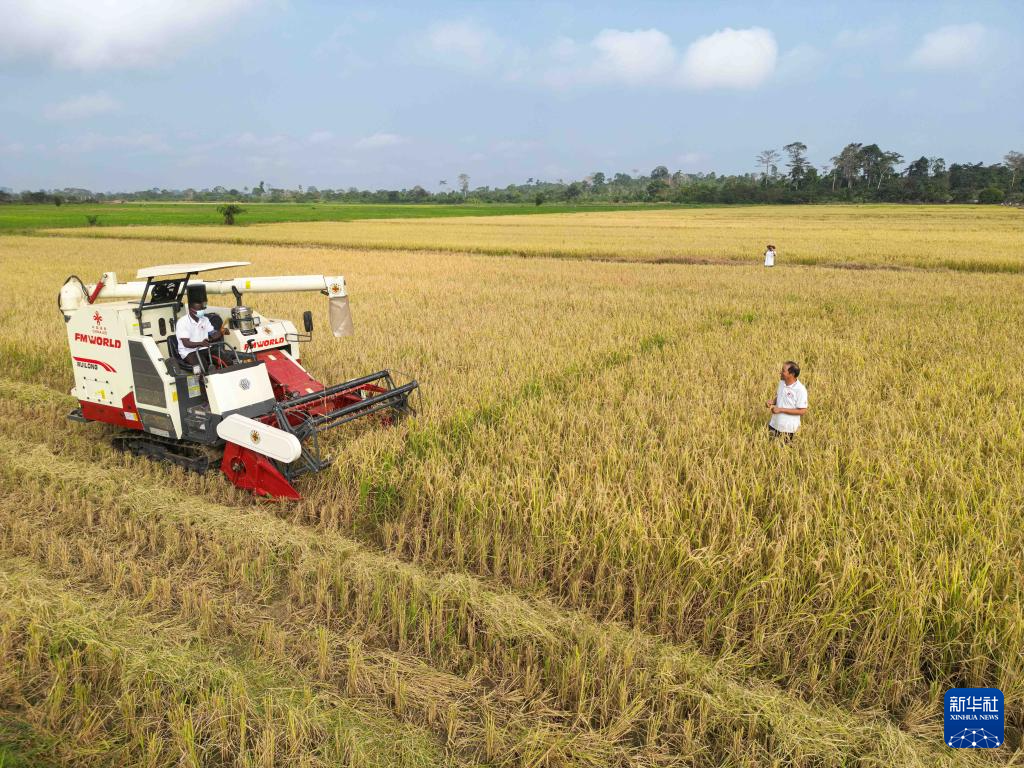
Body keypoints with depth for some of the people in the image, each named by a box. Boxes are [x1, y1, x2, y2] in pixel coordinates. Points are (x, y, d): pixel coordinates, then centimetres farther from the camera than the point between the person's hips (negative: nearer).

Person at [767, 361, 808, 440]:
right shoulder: (782, 382, 0)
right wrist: (772, 402, -6)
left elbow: (802, 411, -20)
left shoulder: (800, 390, -21)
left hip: (787, 428, -6)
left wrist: (781, 410, -22)